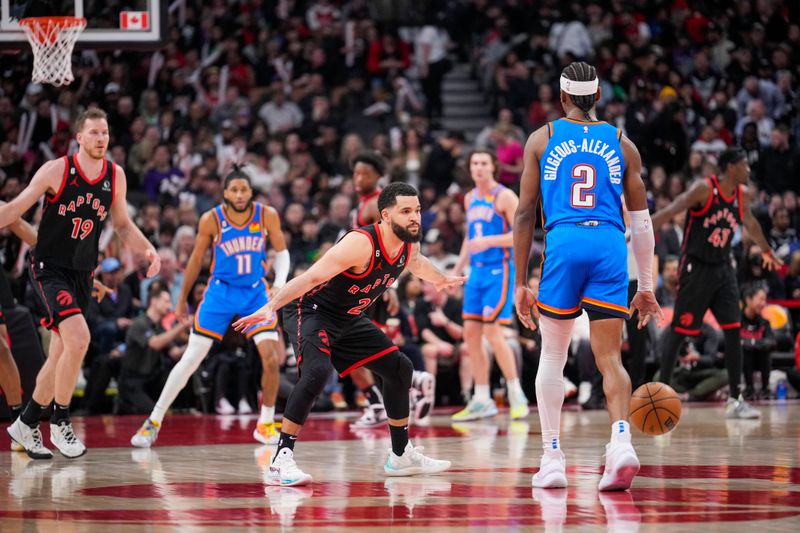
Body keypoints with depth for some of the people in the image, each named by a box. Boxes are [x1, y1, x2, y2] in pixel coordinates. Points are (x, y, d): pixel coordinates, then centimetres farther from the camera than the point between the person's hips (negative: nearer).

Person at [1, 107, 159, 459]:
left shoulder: (116, 176, 2)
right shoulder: (56, 170, -12)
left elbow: (122, 224, 14)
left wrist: (147, 249, -2)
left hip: (82, 274, 6)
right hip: (49, 269, -6)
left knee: (61, 355, 10)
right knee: (78, 338, -24)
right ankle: (60, 423, -9)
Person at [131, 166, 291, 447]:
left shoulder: (267, 215, -12)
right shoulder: (211, 219, -14)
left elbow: (281, 251, 3)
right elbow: (196, 260, 0)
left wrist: (280, 283, -14)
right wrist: (182, 299, 7)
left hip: (255, 291, 1)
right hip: (221, 290, -1)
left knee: (271, 357, -13)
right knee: (191, 358, -5)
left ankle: (266, 424, 4)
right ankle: (154, 422, 3)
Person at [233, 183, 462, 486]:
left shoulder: (409, 246, -3)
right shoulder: (361, 244, -30)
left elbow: (416, 264, 25)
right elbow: (310, 278, -34)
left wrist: (441, 280, 44)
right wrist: (270, 307, -43)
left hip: (348, 318, 9)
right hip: (311, 310, -9)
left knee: (399, 369, 12)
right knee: (318, 371, -33)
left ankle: (402, 456, 27)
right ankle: (281, 461, -32)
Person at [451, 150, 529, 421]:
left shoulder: (504, 196, -8)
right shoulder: (470, 199, 15)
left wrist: (489, 241, -24)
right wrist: (457, 270, 20)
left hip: (498, 271, -8)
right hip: (477, 271, 8)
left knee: (493, 332, -13)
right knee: (470, 333, 3)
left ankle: (517, 396, -3)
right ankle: (482, 401, 9)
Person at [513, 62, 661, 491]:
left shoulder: (542, 139, 13)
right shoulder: (621, 144, 16)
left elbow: (524, 214, 8)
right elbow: (641, 221, 14)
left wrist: (520, 283, 11)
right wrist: (646, 287, 19)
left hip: (563, 244, -1)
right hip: (610, 247, 1)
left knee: (552, 356, 13)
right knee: (609, 356, 1)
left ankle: (552, 459, 10)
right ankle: (621, 439, -23)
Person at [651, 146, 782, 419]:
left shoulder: (742, 194, 6)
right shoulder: (704, 189, -15)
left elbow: (750, 223, 26)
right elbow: (669, 211, -22)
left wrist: (767, 250, 40)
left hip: (722, 269, 6)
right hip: (696, 268, -6)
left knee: (733, 331, 1)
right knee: (679, 330, -4)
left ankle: (735, 400, 5)